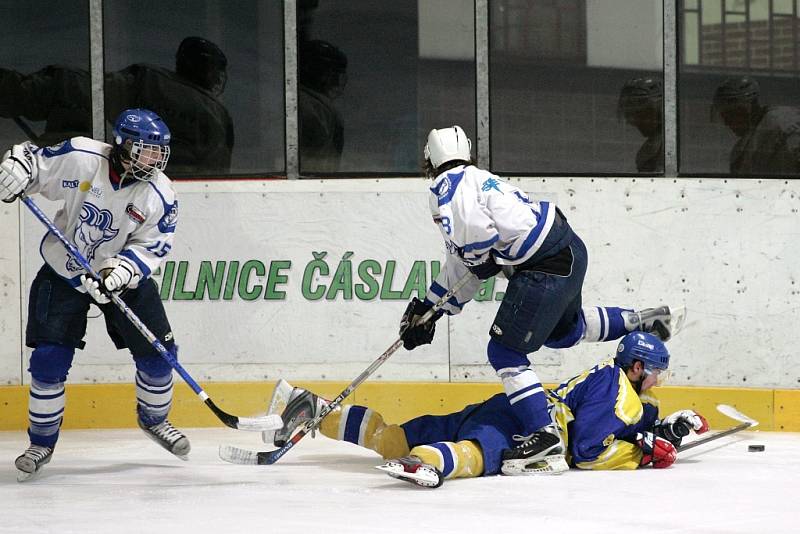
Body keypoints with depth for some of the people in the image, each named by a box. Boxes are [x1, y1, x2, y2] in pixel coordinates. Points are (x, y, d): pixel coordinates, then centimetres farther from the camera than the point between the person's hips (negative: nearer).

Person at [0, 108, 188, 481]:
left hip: (124, 277, 2)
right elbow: (36, 161, -9)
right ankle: (42, 442, 9)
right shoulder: (80, 158, -21)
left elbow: (149, 248, -16)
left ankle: (154, 419, 29)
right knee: (49, 361, -8)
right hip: (63, 272, -2)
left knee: (157, 352, 0)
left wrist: (120, 271, -32)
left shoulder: (160, 197, -17)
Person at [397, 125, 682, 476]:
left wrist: (481, 259, -4)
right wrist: (428, 309, 27)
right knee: (563, 332, 34)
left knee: (504, 352, -7)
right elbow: (461, 270, 26)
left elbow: (474, 234, -26)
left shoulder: (449, 185, -6)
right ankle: (641, 321, 44)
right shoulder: (476, 179, 23)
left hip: (545, 269, -10)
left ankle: (543, 438, -12)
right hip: (568, 250, 10)